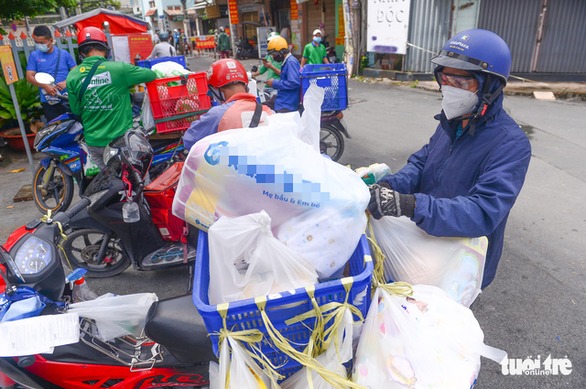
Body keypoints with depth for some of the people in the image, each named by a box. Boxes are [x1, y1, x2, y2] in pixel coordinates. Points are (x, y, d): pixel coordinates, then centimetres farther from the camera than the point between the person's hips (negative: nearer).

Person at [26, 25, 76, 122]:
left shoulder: (64, 54, 4)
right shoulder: (34, 56, 5)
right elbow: (29, 77, 1)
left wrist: (67, 82, -14)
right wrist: (45, 86, -16)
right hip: (48, 101, 0)